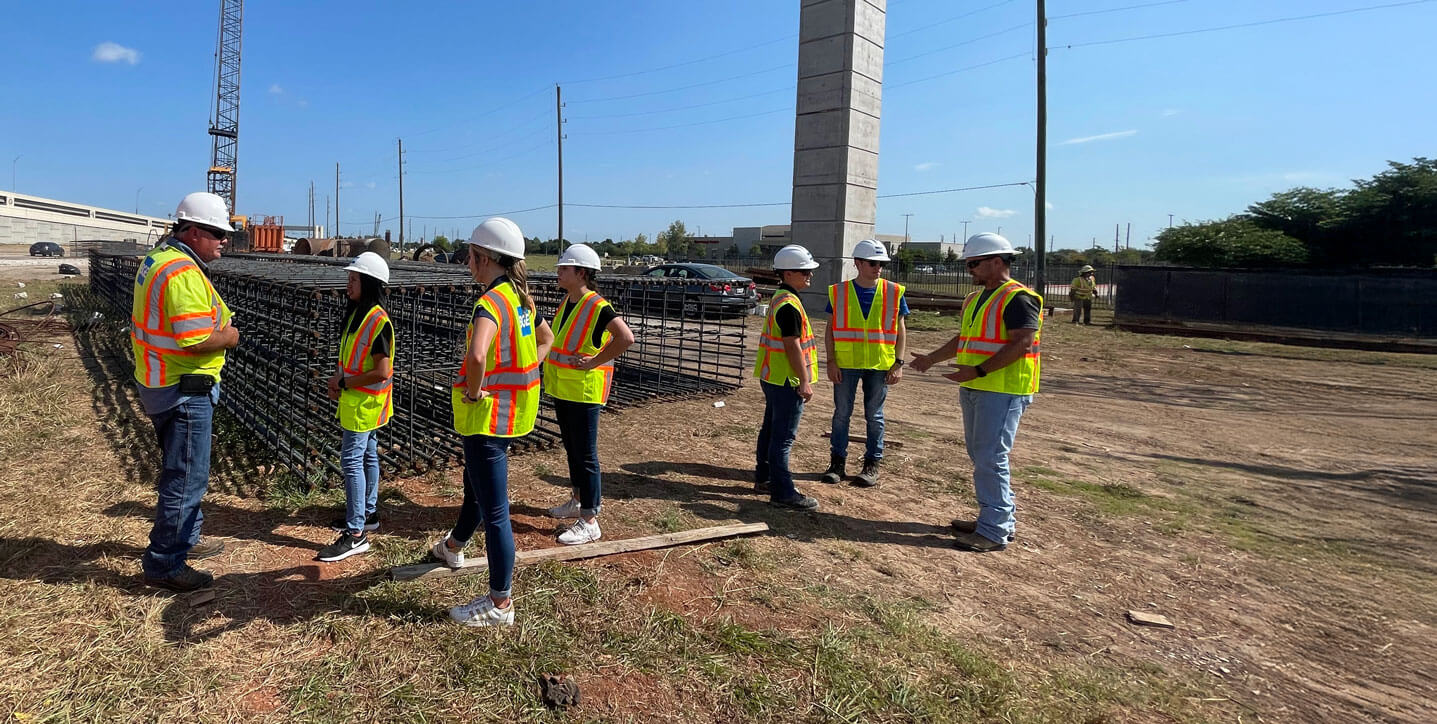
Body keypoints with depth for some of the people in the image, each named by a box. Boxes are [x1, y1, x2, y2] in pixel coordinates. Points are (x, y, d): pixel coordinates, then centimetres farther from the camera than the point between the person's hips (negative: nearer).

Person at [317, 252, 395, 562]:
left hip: (366, 402, -10)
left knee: (352, 461, -8)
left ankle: (355, 534, -4)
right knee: (367, 456, 18)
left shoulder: (378, 321, -21)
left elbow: (382, 372, -24)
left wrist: (345, 383, -15)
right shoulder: (355, 312, 8)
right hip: (355, 400, 10)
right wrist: (338, 378, 4)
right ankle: (367, 514, 31)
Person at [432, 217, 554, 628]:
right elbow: (545, 339, 24)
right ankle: (454, 547, 57)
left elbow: (476, 354, -42)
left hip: (488, 413, -10)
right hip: (513, 407, 10)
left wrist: (474, 390, -23)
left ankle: (499, 605, 12)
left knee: (493, 510, 0)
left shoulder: (492, 301, -22)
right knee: (475, 485, 31)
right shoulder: (521, 298, 7)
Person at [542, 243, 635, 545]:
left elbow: (626, 338, -31)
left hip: (584, 392, -9)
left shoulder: (598, 307, -18)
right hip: (562, 389, 9)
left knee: (585, 455, -3)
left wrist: (596, 361, -24)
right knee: (572, 449, 20)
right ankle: (578, 501, 37)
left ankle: (589, 522, 5)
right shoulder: (565, 303, 9)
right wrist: (553, 362, 13)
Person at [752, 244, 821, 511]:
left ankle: (764, 479, 29)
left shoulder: (779, 299, 14)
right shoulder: (789, 305, -19)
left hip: (773, 377, 11)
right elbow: (793, 346, -22)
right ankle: (782, 492, 1)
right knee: (783, 437, -5)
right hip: (787, 381, -11)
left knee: (771, 429, 18)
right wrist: (805, 382, -18)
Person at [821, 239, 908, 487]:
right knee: (842, 413, 8)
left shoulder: (893, 292, 0)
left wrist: (898, 363, -2)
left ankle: (872, 464, 19)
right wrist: (831, 361, -4)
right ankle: (837, 461, 20)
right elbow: (830, 329, 3)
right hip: (845, 364, 0)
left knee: (874, 416, 8)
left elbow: (900, 329, 4)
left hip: (880, 365, 0)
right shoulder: (839, 292, -1)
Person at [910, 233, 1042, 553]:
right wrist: (931, 358, 21)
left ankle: (995, 531, 0)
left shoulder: (1018, 298, -13)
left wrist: (979, 371, -25)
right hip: (974, 389, 10)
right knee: (980, 455, 14)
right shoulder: (975, 299, 17)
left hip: (1003, 391, -10)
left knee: (991, 458, -8)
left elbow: (1022, 344, -21)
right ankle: (1000, 518, 26)